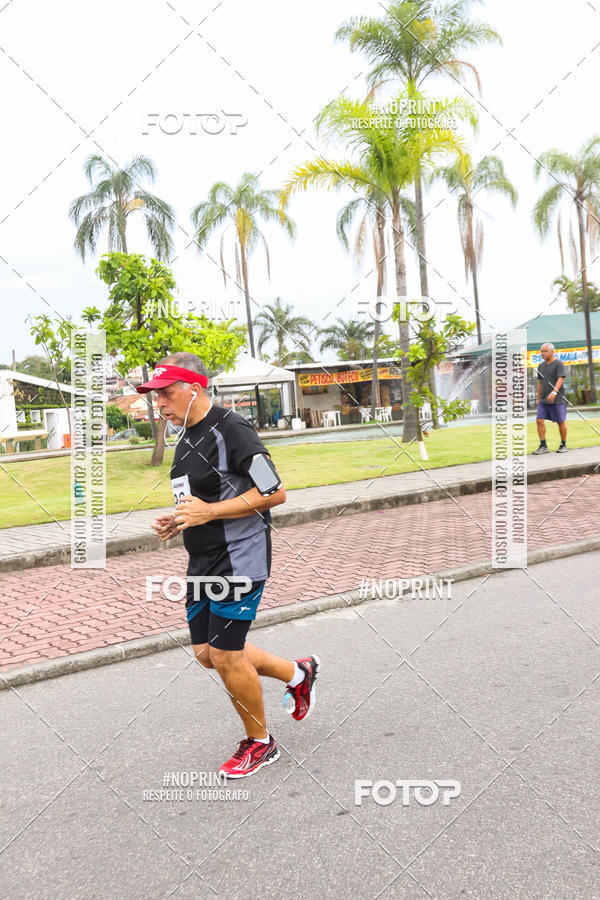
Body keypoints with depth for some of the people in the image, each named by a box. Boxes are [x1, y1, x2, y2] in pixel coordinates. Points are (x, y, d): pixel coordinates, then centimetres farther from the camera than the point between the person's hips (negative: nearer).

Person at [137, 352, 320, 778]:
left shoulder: (231, 430, -17)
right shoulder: (187, 437, 12)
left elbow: (275, 492, -20)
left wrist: (210, 512, -22)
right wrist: (177, 522, 5)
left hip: (239, 560, -9)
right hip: (203, 563, 9)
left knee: (225, 657, -2)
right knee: (207, 653, 13)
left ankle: (260, 743, 22)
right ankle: (297, 673, 32)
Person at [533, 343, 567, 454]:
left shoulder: (559, 364, -6)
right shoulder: (541, 366, 13)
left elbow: (560, 379, -18)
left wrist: (554, 392, -32)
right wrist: (538, 398, 18)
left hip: (557, 399, -6)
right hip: (544, 400, 6)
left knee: (561, 422, 3)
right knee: (540, 421, -5)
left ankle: (563, 445, 17)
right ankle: (543, 446, -1)